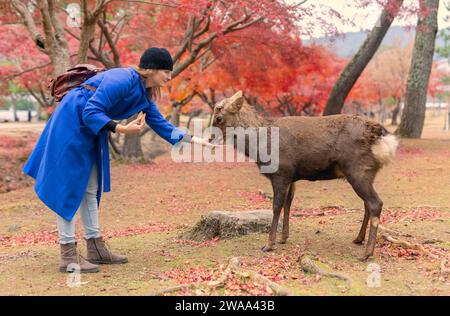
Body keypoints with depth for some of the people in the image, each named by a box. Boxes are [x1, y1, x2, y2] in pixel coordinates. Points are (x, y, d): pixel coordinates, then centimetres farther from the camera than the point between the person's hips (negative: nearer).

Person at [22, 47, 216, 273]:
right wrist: (123, 129, -35)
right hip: (71, 124, -10)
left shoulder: (144, 95, 6)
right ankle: (68, 256, -6)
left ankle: (95, 249, 18)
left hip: (91, 132, 10)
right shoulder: (122, 80, -23)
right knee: (69, 188, -8)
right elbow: (91, 112, -27)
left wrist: (193, 140, 10)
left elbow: (160, 124, 13)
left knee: (90, 189, 11)